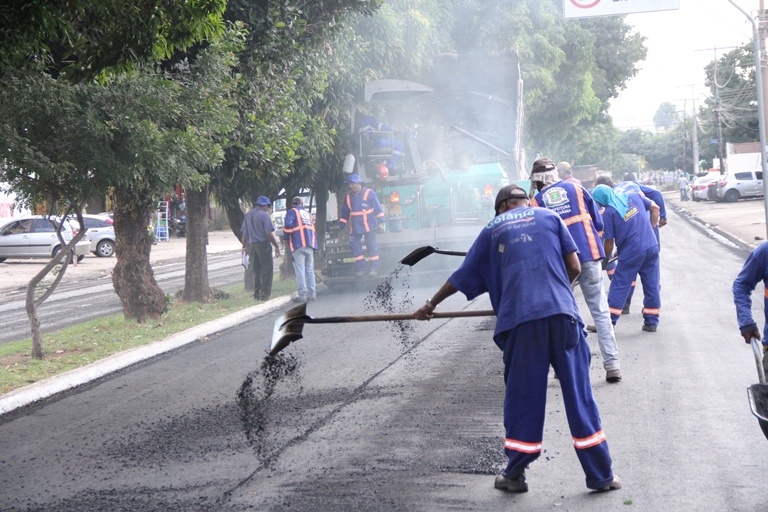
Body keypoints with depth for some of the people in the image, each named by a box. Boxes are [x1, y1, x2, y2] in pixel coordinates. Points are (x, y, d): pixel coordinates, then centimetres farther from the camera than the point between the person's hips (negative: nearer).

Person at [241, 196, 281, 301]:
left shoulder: (248, 215, 11)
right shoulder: (264, 215, -9)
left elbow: (244, 233, 14)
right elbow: (269, 233, -14)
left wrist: (244, 246, 22)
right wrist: (277, 246, -8)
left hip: (251, 245, 6)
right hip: (263, 244, -6)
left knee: (256, 270, 14)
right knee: (267, 269, -1)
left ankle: (256, 293, 14)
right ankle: (264, 294, -6)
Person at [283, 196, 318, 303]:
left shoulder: (291, 212, 3)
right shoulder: (308, 214, 22)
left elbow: (288, 226, -12)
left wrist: (285, 237, 4)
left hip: (298, 246, -5)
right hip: (310, 246, 5)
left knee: (300, 271, -6)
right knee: (310, 270, 9)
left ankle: (302, 295, -10)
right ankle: (312, 294, 6)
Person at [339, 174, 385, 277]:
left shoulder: (369, 193, -3)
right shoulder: (349, 197, 11)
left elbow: (377, 208, -2)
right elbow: (344, 213, 17)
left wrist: (380, 222, -6)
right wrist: (341, 226, 15)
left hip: (369, 226, -5)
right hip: (355, 227, 5)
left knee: (372, 247, -1)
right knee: (354, 246, -1)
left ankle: (374, 268, 6)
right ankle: (360, 268, 6)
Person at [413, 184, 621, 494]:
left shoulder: (493, 229, 18)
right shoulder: (550, 217, 17)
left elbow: (463, 276, 24)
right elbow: (574, 267, 9)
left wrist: (430, 305, 37)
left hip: (520, 320, 0)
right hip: (562, 313, 0)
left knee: (521, 398, 9)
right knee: (579, 394, 5)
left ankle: (515, 475, 17)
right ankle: (601, 475, 10)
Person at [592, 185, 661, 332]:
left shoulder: (609, 212, -10)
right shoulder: (634, 196, 5)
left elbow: (608, 241, -6)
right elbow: (655, 208, 13)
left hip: (631, 253, -5)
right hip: (652, 247, 5)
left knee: (619, 287, 2)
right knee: (651, 285, 11)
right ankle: (651, 322, 15)